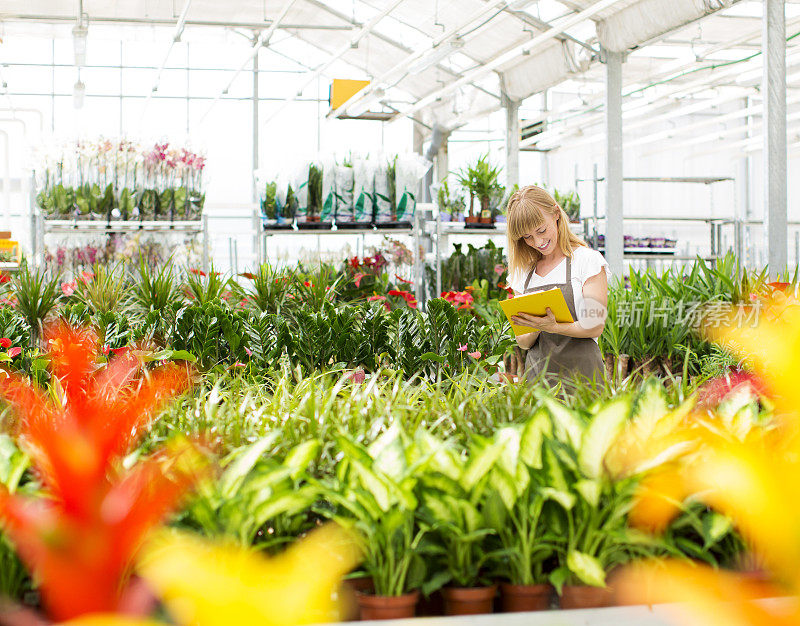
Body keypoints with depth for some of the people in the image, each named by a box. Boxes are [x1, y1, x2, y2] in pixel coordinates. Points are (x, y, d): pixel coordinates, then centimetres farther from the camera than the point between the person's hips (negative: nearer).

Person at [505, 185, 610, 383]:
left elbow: (596, 326, -4)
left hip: (580, 374, -3)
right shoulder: (523, 272, 15)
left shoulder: (588, 260, 2)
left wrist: (552, 327, -20)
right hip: (536, 373, 4)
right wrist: (536, 330, -10)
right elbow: (522, 342, 13)